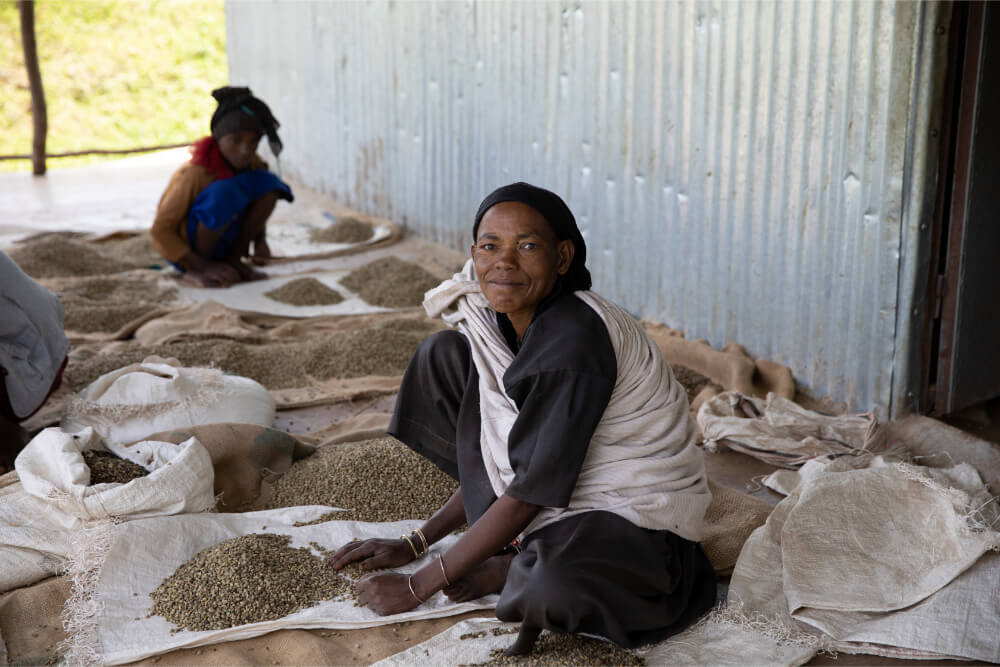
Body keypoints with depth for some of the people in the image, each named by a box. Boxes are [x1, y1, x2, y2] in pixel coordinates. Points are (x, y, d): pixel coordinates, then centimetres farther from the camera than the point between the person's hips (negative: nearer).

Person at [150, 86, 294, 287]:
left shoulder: (253, 164, -8)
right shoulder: (194, 174, -26)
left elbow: (256, 205, 13)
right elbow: (160, 231, -21)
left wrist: (260, 241, -5)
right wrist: (203, 266, -27)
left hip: (222, 244, 6)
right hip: (185, 249, -6)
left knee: (267, 183, -14)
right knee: (224, 194, -34)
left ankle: (234, 259, -6)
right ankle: (196, 270, -14)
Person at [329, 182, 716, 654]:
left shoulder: (575, 340, -28)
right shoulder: (507, 321, -3)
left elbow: (528, 494, -24)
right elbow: (502, 461, 8)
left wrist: (418, 587, -17)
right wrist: (414, 543, 9)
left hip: (638, 521, -9)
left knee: (554, 588, -45)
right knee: (442, 355, 1)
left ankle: (518, 570, -5)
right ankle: (519, 550, 4)